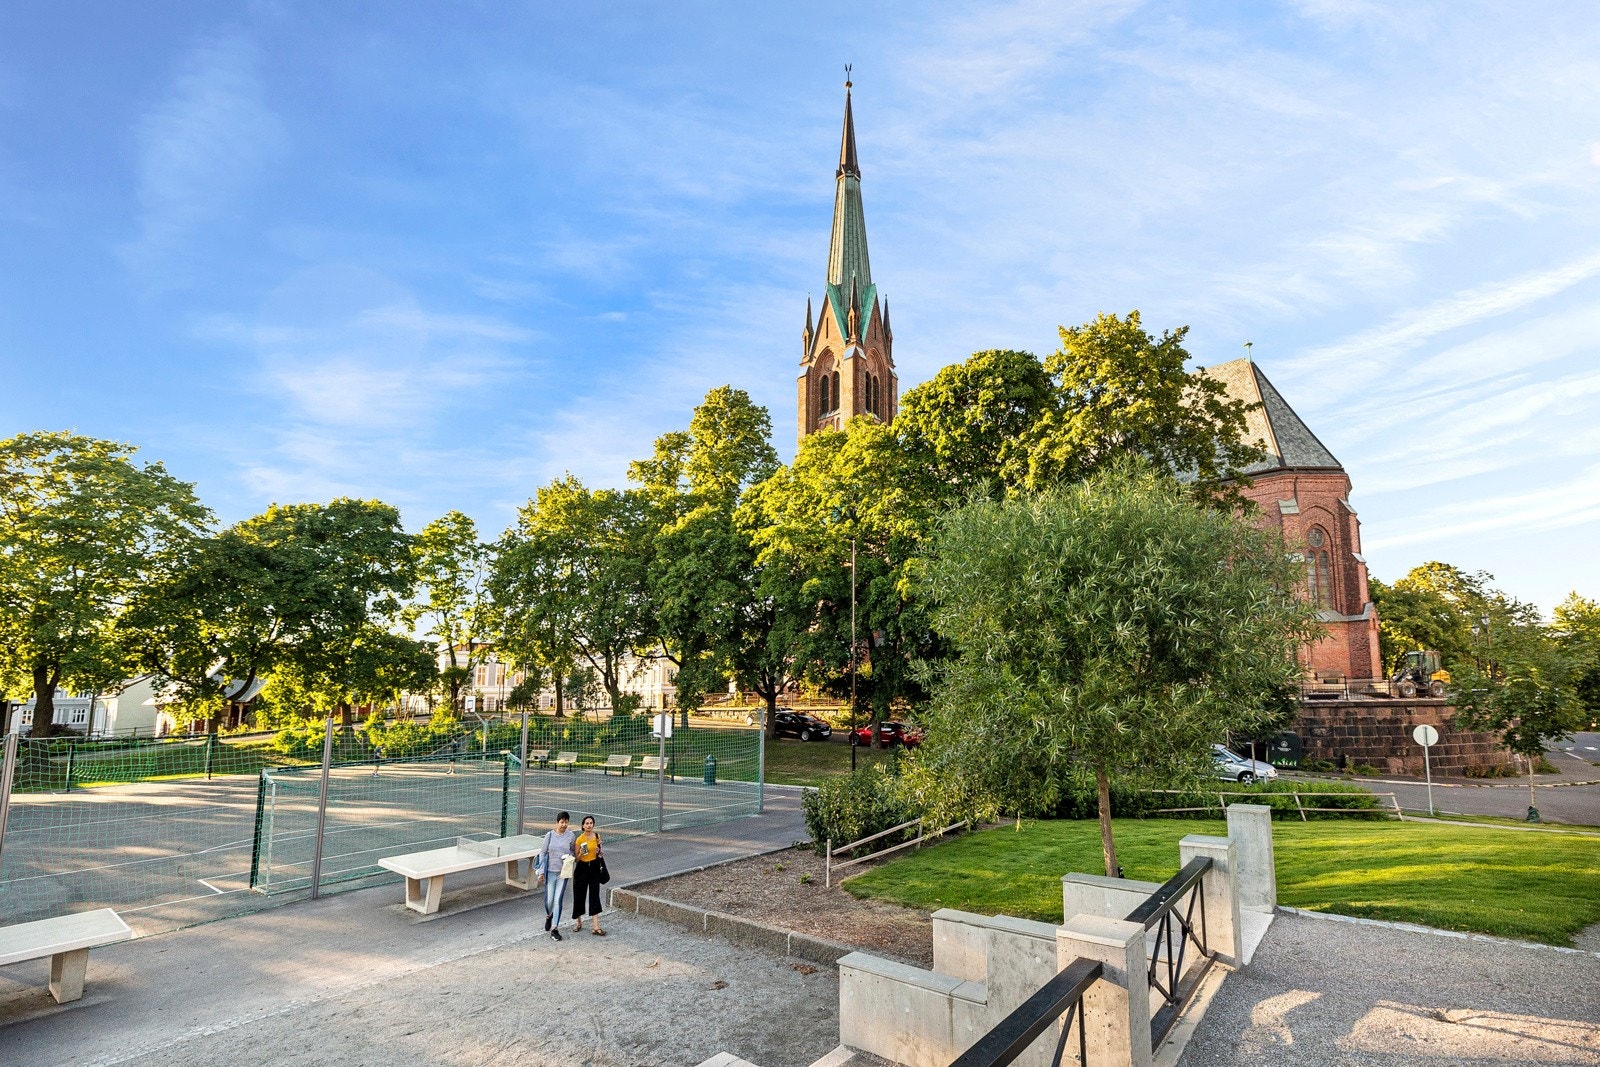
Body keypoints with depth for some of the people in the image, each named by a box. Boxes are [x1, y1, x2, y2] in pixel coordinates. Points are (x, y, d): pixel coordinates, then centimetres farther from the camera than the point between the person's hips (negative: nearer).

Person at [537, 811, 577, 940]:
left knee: (558, 900, -4)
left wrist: (572, 869, -1)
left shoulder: (571, 836, -3)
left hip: (563, 872, 0)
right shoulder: (550, 835, -4)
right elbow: (543, 853, 2)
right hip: (550, 872, 0)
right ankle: (549, 916, 38)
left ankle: (554, 928, 6)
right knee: (549, 899, 4)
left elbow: (574, 852, 8)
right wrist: (541, 872, -2)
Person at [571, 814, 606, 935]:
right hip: (582, 869, -2)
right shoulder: (579, 839, -11)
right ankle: (579, 923, 28)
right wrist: (581, 853, -26)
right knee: (579, 895, 7)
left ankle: (596, 926, -1)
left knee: (594, 896, -1)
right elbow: (576, 858, -6)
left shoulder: (597, 836, 2)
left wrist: (598, 852, -5)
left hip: (594, 868, 2)